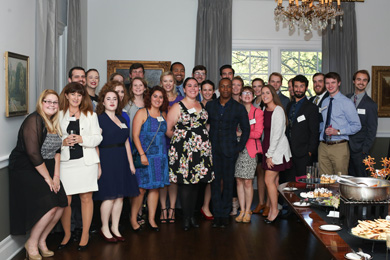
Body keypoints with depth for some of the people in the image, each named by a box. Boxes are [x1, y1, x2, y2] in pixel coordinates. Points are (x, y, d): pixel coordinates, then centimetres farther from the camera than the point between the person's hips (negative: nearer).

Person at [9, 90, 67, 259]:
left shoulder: (54, 123, 10)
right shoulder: (34, 120, -16)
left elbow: (56, 151, 9)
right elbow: (33, 153, -21)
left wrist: (56, 176, 0)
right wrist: (47, 177, -14)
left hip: (47, 168, 8)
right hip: (26, 169, -8)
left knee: (60, 205, -4)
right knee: (49, 206, -19)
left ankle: (42, 241, 16)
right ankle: (31, 244, 2)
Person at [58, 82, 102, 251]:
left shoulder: (90, 115, 11)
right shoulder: (59, 115, 9)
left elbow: (97, 137, 5)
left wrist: (82, 139, -11)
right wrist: (63, 142, -12)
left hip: (86, 161, 0)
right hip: (66, 161, 0)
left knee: (86, 198, 2)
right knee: (65, 200, -2)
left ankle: (85, 234, 15)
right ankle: (67, 234, 18)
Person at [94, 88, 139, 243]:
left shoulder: (122, 120, 16)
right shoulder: (99, 119, -4)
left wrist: (131, 163, 14)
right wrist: (98, 165, -18)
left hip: (121, 160, 6)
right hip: (106, 160, -6)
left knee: (120, 196, 7)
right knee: (109, 196, -6)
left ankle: (115, 228, 19)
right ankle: (104, 229, 12)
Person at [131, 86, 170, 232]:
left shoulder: (163, 115, 14)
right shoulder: (142, 113, -3)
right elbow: (135, 135, -9)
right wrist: (142, 154, -15)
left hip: (160, 156, 5)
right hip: (145, 155, -5)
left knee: (155, 187, 8)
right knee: (141, 188, -4)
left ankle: (151, 219, 18)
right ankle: (133, 219, 11)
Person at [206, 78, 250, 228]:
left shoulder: (239, 108, 0)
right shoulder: (210, 106, 8)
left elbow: (246, 129, 5)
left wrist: (240, 147, -3)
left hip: (229, 150, -2)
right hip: (213, 149, 2)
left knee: (228, 181, 4)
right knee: (215, 180, 4)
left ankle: (225, 214, 17)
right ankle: (217, 214, 13)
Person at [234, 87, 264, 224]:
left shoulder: (258, 112, 3)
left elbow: (258, 133, -5)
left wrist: (241, 133, -6)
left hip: (250, 149, -3)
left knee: (247, 181, -4)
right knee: (239, 180, 3)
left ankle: (248, 211, 9)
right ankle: (242, 210, 13)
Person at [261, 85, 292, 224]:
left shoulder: (278, 110, -12)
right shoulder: (265, 110, 11)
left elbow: (277, 134, -16)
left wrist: (270, 155, -15)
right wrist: (267, 153, 10)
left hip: (277, 149, -7)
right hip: (268, 149, 7)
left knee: (269, 180, -5)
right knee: (274, 180, 11)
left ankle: (274, 209, 9)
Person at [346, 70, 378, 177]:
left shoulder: (371, 104, -4)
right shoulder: (346, 98, 9)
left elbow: (372, 131, -4)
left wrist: (365, 150, -9)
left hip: (359, 149, -4)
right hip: (345, 145, 4)